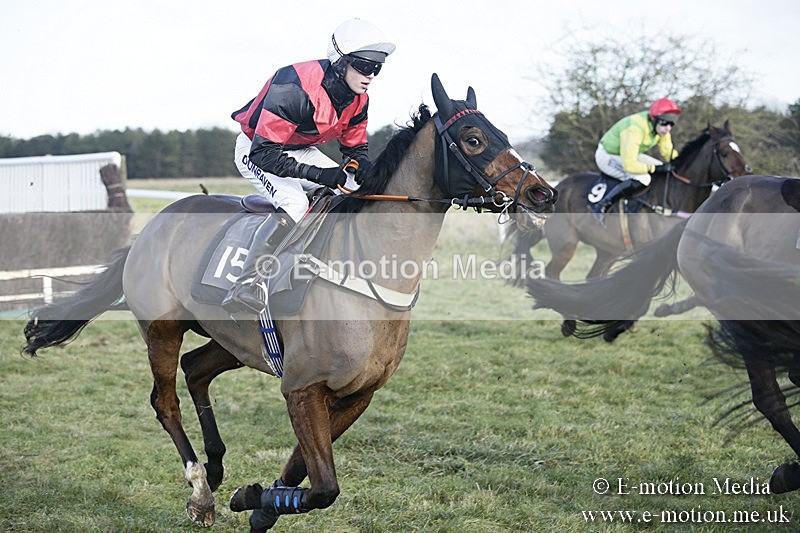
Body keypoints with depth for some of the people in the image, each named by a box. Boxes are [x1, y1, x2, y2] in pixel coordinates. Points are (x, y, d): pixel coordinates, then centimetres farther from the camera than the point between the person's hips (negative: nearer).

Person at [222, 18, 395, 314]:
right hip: (254, 149, -8)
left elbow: (356, 147, 7)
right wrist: (320, 175, -38)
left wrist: (368, 172, -17)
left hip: (302, 151, 8)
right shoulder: (294, 87, -34)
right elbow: (264, 153, -34)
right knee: (294, 203, -32)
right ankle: (244, 287, -34)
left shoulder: (358, 100, -9)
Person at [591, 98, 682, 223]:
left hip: (631, 155, 9)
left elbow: (668, 152, 2)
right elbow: (629, 165, -39)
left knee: (667, 171, 5)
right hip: (607, 156, -9)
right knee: (642, 179, -32)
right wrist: (655, 168, -35)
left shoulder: (661, 128, -11)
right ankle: (601, 206, -23)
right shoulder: (635, 129, -36)